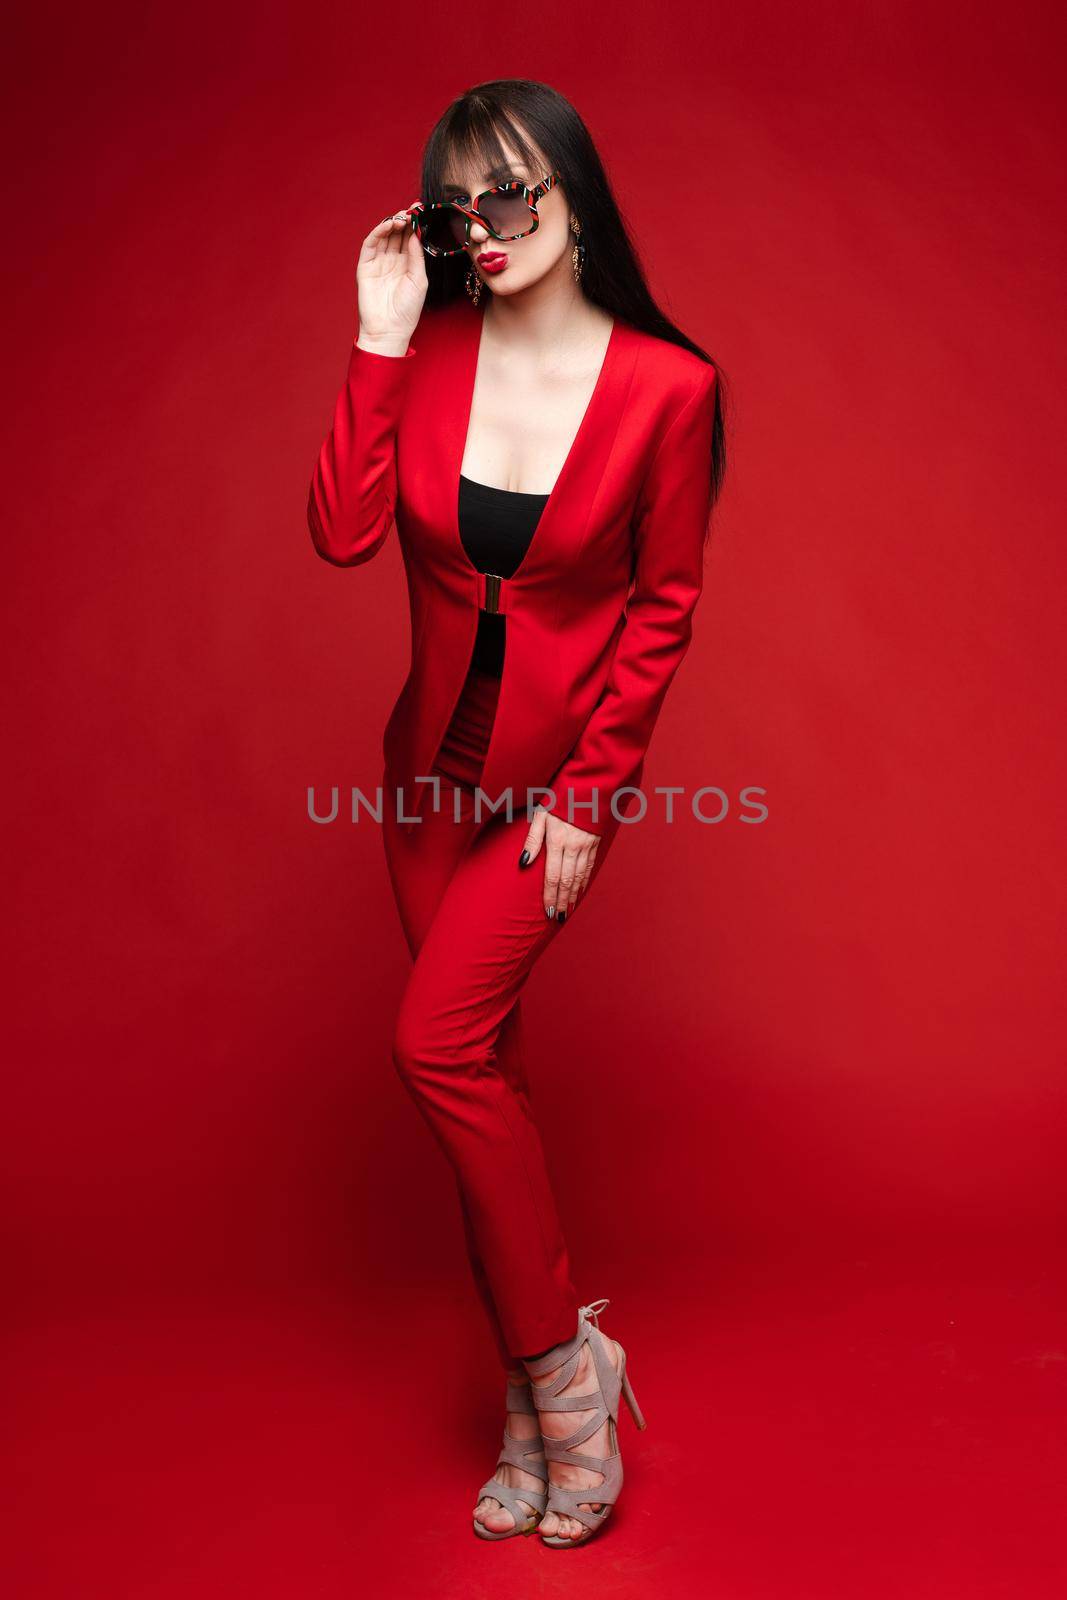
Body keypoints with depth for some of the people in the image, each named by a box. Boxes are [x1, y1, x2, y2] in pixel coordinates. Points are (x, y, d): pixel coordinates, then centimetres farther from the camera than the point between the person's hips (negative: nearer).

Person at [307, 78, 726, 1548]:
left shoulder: (665, 384, -11)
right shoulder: (427, 352, -2)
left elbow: (666, 600, -7)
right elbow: (342, 534, -13)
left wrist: (589, 791, -11)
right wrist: (380, 343, -15)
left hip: (568, 764, -4)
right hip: (438, 758, 5)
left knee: (440, 1041, -18)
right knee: (484, 1062, 8)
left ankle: (561, 1362, 6)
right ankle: (538, 1412, 26)